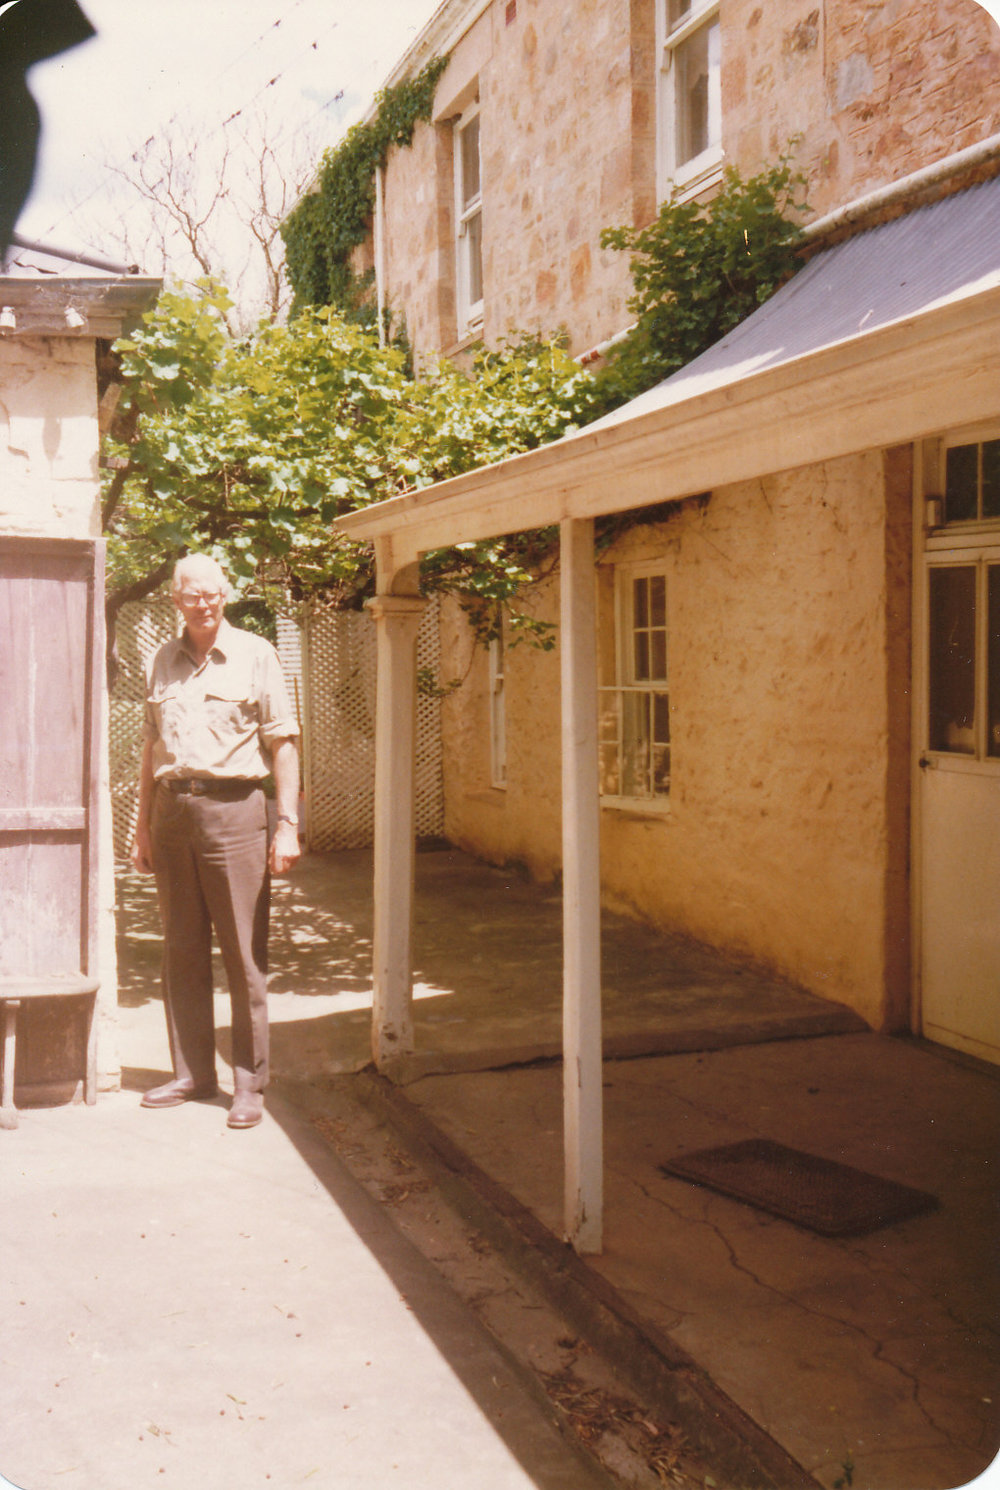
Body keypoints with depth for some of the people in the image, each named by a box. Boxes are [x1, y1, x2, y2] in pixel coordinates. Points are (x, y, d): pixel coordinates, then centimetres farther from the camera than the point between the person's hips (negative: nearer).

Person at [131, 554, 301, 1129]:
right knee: (183, 951, 9)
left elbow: (283, 742, -1)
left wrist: (288, 823, -9)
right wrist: (144, 825, 15)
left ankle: (250, 1083, 8)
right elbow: (153, 745, 19)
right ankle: (193, 1072, 21)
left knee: (245, 954, -1)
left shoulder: (255, 654, 2)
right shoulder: (165, 660, 15)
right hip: (172, 810, 5)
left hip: (232, 807, -4)